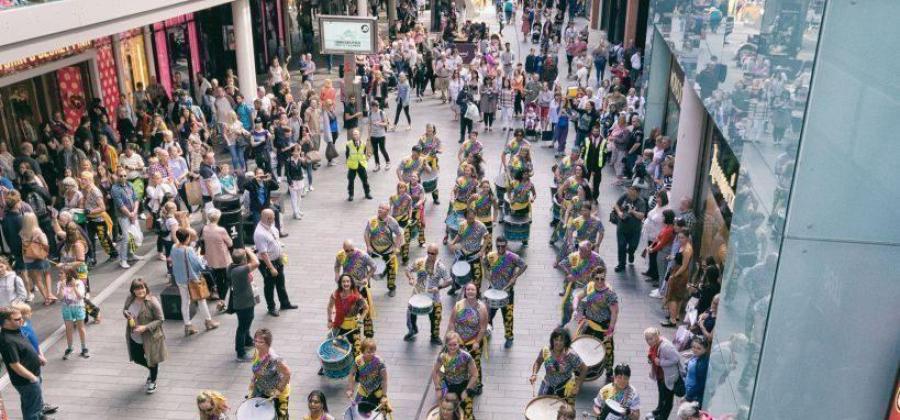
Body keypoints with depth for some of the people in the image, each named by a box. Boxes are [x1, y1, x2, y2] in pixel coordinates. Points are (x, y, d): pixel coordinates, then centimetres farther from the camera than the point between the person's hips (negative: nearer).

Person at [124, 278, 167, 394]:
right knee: (137, 359, 20)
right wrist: (126, 313, -11)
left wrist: (145, 327, -29)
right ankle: (152, 371, 51)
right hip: (134, 338, 6)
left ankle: (153, 381, 39)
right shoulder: (130, 299, -7)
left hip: (150, 337, -6)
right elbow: (124, 309, 13)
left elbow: (160, 320, -19)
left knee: (152, 360, 13)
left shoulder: (152, 302, -24)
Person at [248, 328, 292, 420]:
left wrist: (280, 389, -21)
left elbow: (287, 373, -27)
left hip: (276, 392, -6)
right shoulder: (257, 353, -12)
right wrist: (253, 380, 3)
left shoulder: (274, 358, -35)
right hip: (261, 390, 6)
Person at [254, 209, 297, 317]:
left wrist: (282, 253, 14)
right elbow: (263, 253, -29)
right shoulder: (260, 233, -30)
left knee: (281, 283, 23)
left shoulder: (271, 225, -4)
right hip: (267, 263, -8)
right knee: (269, 286, 11)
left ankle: (285, 303, 40)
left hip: (277, 260, 8)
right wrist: (271, 268, -27)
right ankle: (271, 308, 30)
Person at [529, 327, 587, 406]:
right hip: (548, 386, 3)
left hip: (566, 389, -3)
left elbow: (584, 368, -15)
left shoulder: (571, 355, -26)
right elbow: (538, 362, 4)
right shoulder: (545, 351, -16)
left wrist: (577, 387, -17)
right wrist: (534, 374, -13)